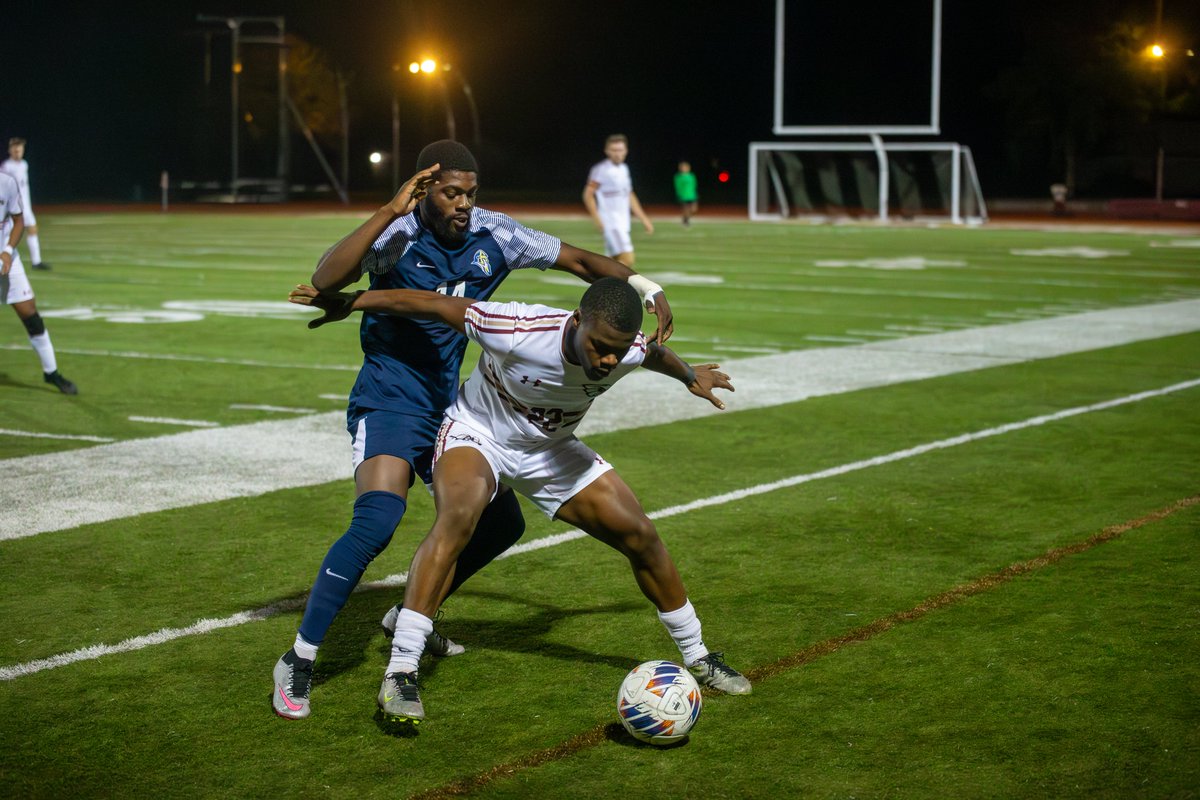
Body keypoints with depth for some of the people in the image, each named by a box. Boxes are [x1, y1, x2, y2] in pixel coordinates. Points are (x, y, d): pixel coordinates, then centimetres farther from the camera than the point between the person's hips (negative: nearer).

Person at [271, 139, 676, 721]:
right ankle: (297, 662, -17)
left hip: (446, 408, 7)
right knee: (376, 522, -28)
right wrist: (390, 211, -39)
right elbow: (325, 280, -35)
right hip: (387, 405, -7)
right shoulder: (398, 236, -18)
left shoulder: (494, 237, -4)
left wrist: (645, 288, -10)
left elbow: (580, 260, 5)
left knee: (502, 523, 12)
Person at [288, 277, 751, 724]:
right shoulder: (519, 331, -37)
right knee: (457, 517, -35)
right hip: (476, 433, -5)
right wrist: (347, 303, -18)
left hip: (551, 450, 5)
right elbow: (432, 305, -26)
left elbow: (657, 354, 4)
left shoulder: (629, 352, -23)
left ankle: (696, 657, 23)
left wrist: (690, 376, 26)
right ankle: (400, 672, -33)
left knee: (641, 537, 1)